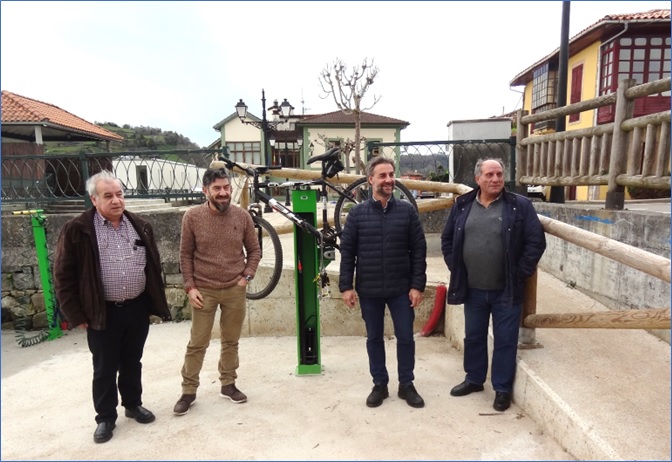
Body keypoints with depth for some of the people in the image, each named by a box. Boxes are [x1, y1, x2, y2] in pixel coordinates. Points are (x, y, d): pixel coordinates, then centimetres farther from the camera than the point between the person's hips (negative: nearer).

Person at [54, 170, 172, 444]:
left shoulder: (140, 226, 3)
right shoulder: (77, 230, -9)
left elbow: (153, 267, 9)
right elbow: (64, 275, -6)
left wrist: (157, 303, 8)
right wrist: (76, 314, -7)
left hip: (138, 308, 3)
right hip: (103, 313, -3)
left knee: (132, 363, 19)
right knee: (105, 369, 10)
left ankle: (133, 404, 37)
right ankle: (105, 418, 28)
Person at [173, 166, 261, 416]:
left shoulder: (242, 216, -3)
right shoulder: (192, 216, -7)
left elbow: (254, 250, 6)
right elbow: (185, 254, -1)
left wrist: (246, 276, -4)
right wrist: (190, 287, -6)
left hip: (235, 290, 2)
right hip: (204, 290, -2)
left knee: (231, 341, 14)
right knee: (197, 343, 8)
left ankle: (228, 384, 31)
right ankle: (188, 391, 24)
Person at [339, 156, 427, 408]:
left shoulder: (407, 210, -1)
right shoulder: (357, 213, -1)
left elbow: (418, 250, -1)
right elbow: (347, 251, 0)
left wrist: (417, 285, -5)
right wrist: (346, 286, -5)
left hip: (401, 289, 0)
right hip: (369, 290, 0)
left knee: (406, 337, 9)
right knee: (374, 338, 13)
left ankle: (406, 385, 29)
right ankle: (380, 384, 30)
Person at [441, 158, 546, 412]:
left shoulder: (520, 206, -6)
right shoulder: (463, 206, 3)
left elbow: (536, 242, -7)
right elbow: (447, 239, 11)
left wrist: (520, 274, -10)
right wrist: (456, 269, 3)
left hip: (506, 290, -2)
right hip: (472, 289, 3)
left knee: (505, 341, 8)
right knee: (473, 337, 17)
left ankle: (502, 389, 26)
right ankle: (474, 379, 37)